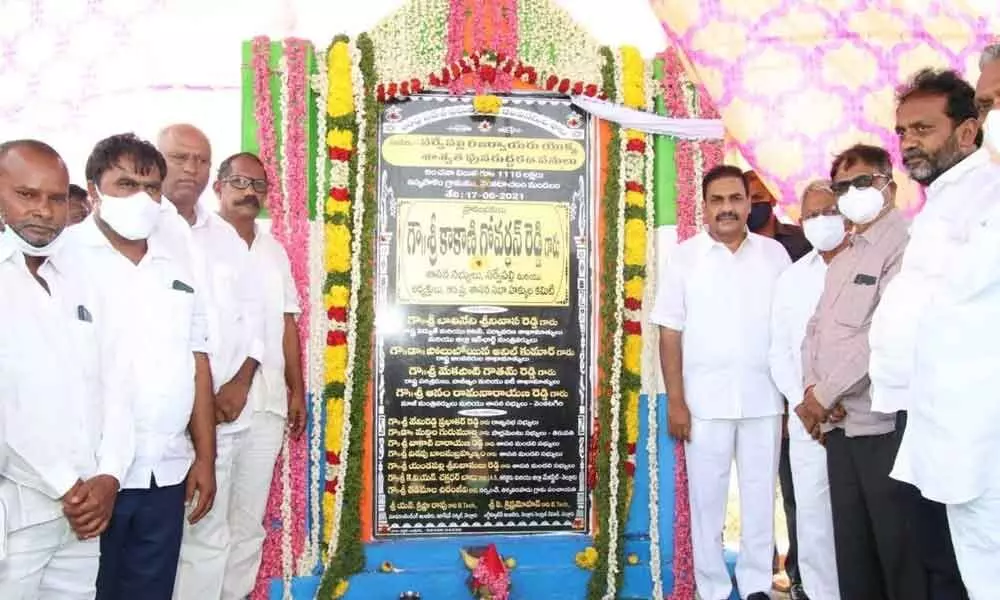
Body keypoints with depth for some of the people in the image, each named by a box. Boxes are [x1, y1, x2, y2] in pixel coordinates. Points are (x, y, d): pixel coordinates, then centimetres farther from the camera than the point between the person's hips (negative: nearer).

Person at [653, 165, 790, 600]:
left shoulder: (774, 254, 5)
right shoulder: (685, 256, 0)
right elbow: (670, 332, -2)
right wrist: (675, 401, -7)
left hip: (764, 398, 2)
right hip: (705, 399, -1)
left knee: (760, 493, 10)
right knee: (707, 497, 6)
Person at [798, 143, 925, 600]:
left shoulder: (904, 244, -7)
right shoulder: (841, 260, 21)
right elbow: (816, 328, 18)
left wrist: (826, 393, -11)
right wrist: (811, 388, -1)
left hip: (885, 423, -8)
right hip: (839, 423, 8)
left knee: (900, 549, 0)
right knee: (851, 546, 13)